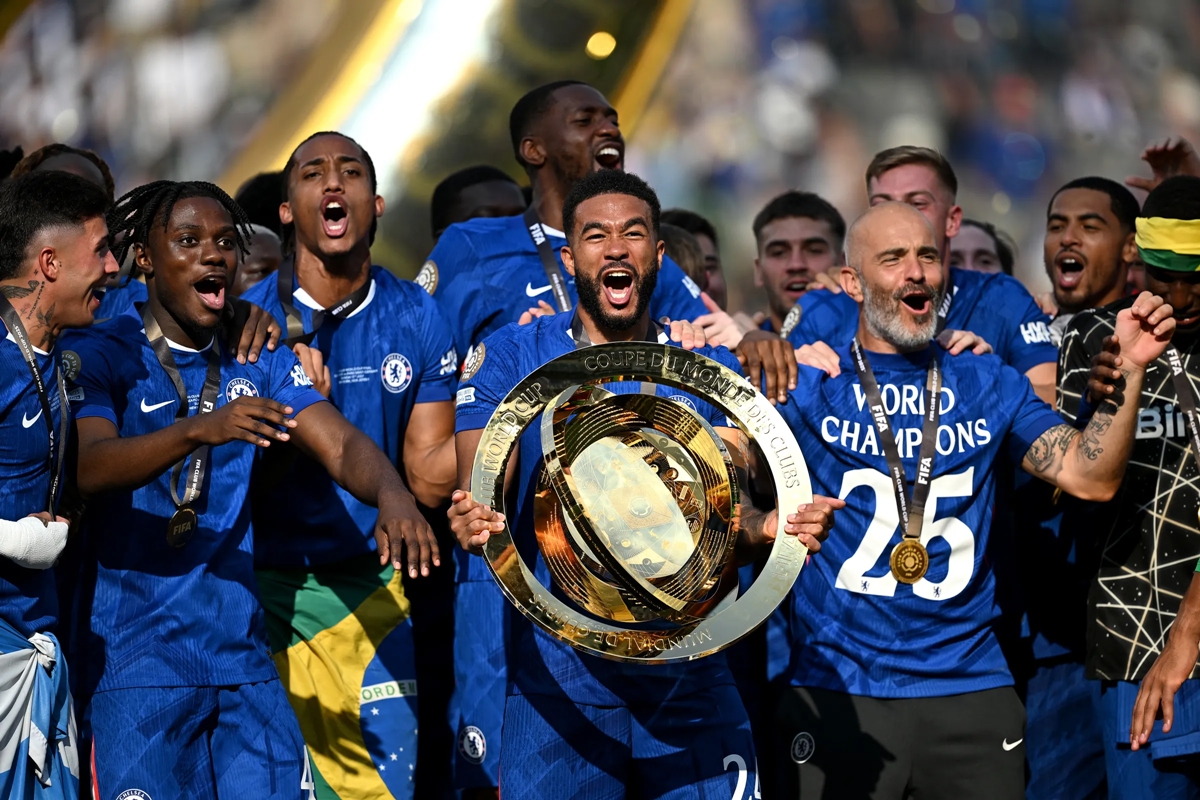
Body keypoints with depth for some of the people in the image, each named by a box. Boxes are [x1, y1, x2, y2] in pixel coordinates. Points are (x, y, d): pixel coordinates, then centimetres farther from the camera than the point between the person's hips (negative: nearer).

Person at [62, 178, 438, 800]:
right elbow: (85, 467, -19)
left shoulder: (258, 363, 12)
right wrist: (200, 430, -36)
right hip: (136, 666, -4)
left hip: (242, 660, 4)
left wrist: (391, 495, -25)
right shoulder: (98, 355, -3)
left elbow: (340, 444, -1)